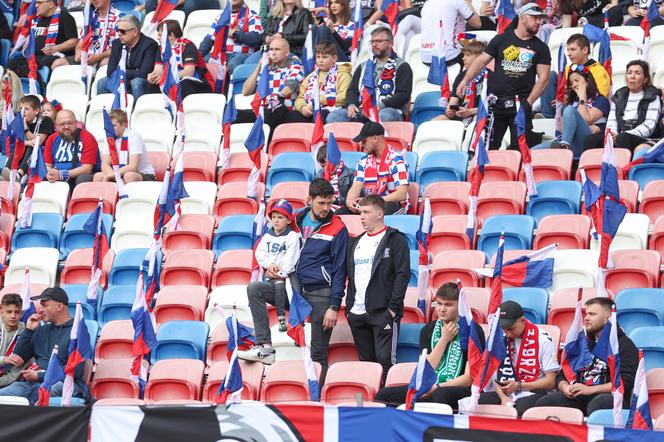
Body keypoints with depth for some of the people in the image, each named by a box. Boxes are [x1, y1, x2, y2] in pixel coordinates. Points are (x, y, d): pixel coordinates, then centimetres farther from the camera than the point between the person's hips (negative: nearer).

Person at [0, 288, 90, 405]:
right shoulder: (42, 329, 23)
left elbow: (76, 370, -10)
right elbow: (18, 358, 22)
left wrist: (39, 375, -9)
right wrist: (28, 330, 10)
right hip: (32, 382, 6)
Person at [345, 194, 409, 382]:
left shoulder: (395, 240, -2)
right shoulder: (356, 243, 19)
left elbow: (403, 274, -9)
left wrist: (393, 307, -15)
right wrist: (349, 307, 12)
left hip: (383, 312, -7)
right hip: (357, 314, 7)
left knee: (385, 358, -11)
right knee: (366, 361, 8)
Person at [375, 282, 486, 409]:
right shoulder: (428, 330, 12)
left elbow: (469, 378, -9)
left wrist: (436, 388, -19)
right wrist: (444, 339, -3)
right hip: (430, 388, 5)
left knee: (441, 395, -41)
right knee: (384, 394, -14)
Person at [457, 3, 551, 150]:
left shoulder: (540, 48, 8)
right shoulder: (502, 39, 8)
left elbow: (543, 77, 2)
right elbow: (481, 61, 9)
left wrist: (528, 103, -9)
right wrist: (465, 81, -5)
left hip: (521, 105, -1)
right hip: (496, 102, 1)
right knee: (488, 146, 1)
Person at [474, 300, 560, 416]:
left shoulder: (543, 340, -5)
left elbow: (550, 382, -6)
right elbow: (497, 376, 8)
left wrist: (518, 386, -14)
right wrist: (504, 397, -13)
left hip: (534, 393, -5)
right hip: (507, 393, 5)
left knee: (520, 410, -41)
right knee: (478, 401, -26)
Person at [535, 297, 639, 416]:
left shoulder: (624, 345, 6)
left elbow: (626, 382, -7)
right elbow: (562, 376, 25)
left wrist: (590, 389, -14)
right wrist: (565, 387, -1)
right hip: (578, 397, 5)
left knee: (598, 404, -42)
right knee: (543, 404, -22)